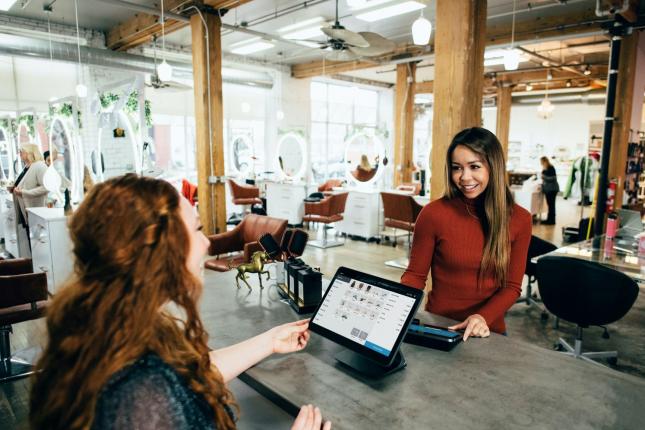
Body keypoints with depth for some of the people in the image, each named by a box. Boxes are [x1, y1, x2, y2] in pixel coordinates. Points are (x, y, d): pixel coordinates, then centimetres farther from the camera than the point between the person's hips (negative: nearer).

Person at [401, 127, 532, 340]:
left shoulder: (519, 219, -2)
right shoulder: (433, 213, -10)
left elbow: (512, 286, 1)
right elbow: (415, 275, -2)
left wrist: (483, 317, -16)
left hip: (489, 332, 2)